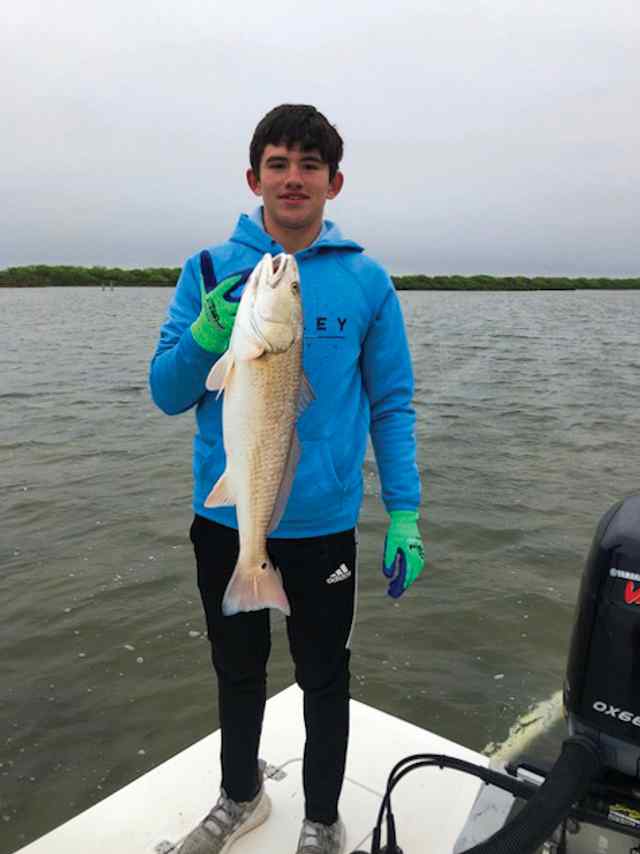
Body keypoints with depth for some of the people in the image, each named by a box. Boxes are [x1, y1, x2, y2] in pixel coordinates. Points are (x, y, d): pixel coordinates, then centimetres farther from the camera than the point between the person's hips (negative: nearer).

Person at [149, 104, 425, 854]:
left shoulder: (367, 282, -4)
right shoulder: (208, 272, -1)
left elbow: (391, 408, -2)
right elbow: (166, 394, -2)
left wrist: (404, 516, -9)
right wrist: (207, 333, -21)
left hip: (322, 524, -1)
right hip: (224, 519, 2)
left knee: (324, 677, 14)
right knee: (237, 669, 21)